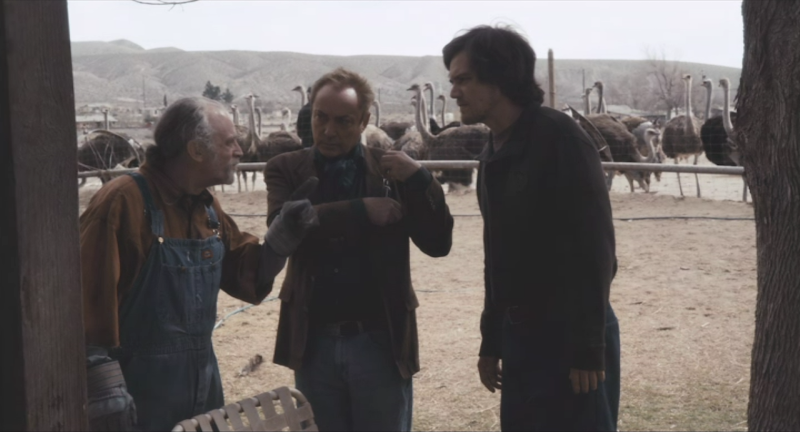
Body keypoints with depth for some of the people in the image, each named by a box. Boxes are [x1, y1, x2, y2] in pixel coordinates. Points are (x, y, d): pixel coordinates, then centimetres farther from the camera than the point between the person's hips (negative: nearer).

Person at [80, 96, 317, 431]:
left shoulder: (206, 207, 8)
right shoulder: (123, 202, -18)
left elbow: (247, 278, 12)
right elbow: (92, 294, -21)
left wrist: (283, 237, -5)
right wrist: (105, 385, -23)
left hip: (201, 378, 8)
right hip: (139, 388, -8)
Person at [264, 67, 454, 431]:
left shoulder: (392, 171, 1)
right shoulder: (286, 170, 2)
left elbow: (438, 244, -3)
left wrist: (419, 179, -16)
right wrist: (361, 211, -21)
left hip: (380, 341, -1)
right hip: (314, 342, 1)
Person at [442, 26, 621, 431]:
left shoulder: (559, 138, -14)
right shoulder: (493, 153, 10)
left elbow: (594, 248, -17)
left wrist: (589, 349, -18)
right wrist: (490, 342, 17)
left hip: (571, 337, -8)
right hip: (519, 335, 8)